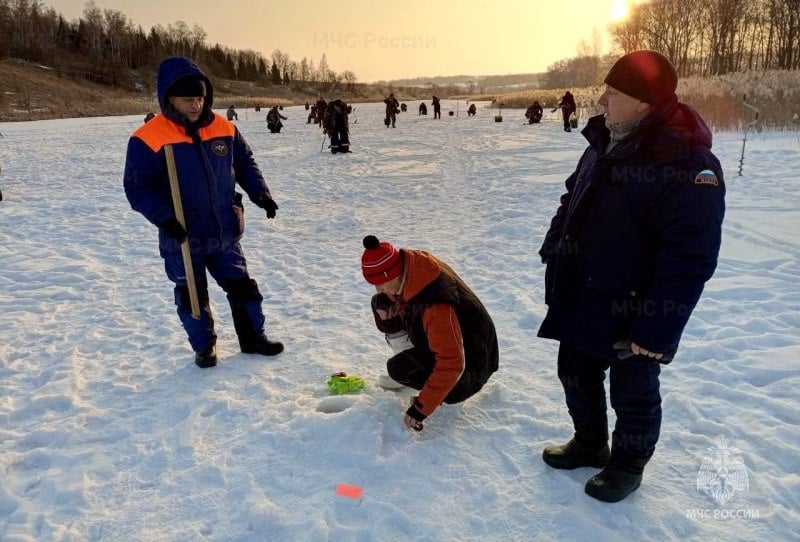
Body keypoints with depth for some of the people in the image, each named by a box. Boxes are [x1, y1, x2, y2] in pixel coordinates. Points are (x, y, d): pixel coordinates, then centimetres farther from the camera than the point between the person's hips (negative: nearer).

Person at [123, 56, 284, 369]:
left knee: (242, 286, 11)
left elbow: (245, 164, 12)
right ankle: (203, 346, 31)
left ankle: (253, 338, 29)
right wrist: (163, 217, -23)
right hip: (181, 238, -3)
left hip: (224, 233, 3)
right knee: (192, 295, 12)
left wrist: (260, 193, -2)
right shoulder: (148, 138, -13)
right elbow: (137, 187, -11)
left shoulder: (225, 129, -1)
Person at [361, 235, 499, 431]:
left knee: (398, 367, -29)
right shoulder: (406, 263, -16)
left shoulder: (434, 304, -40)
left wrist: (420, 408, -35)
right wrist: (388, 304, -15)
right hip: (434, 336, 9)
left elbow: (451, 365, -39)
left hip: (468, 361, -9)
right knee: (380, 304, 1)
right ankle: (407, 373, 10)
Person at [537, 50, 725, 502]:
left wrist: (657, 331, -26)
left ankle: (628, 466, 38)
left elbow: (688, 261, -27)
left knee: (633, 394, 14)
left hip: (632, 313, -8)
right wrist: (554, 251, 11)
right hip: (581, 300, 8)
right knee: (577, 375, 22)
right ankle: (589, 444, 46)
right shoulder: (604, 145, 4)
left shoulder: (687, 164, -24)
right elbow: (572, 204, 17)